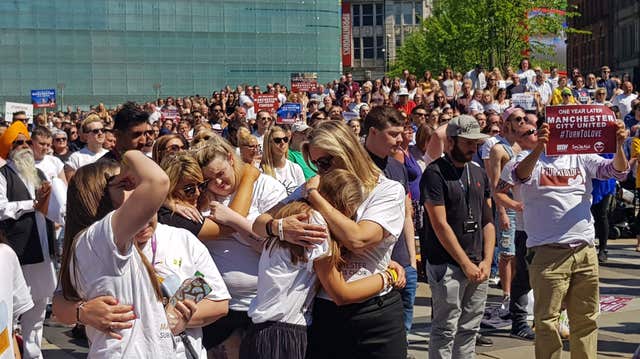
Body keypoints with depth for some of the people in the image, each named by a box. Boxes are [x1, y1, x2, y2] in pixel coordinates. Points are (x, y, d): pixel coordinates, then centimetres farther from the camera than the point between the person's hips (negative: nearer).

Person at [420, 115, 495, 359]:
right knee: (445, 331, -2)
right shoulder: (435, 174, -8)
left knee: (470, 329, 12)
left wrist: (487, 261, 2)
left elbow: (487, 220, 14)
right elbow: (440, 225, -13)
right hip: (447, 265, -6)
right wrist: (466, 264, -11)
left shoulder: (479, 174, 13)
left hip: (478, 267, 7)